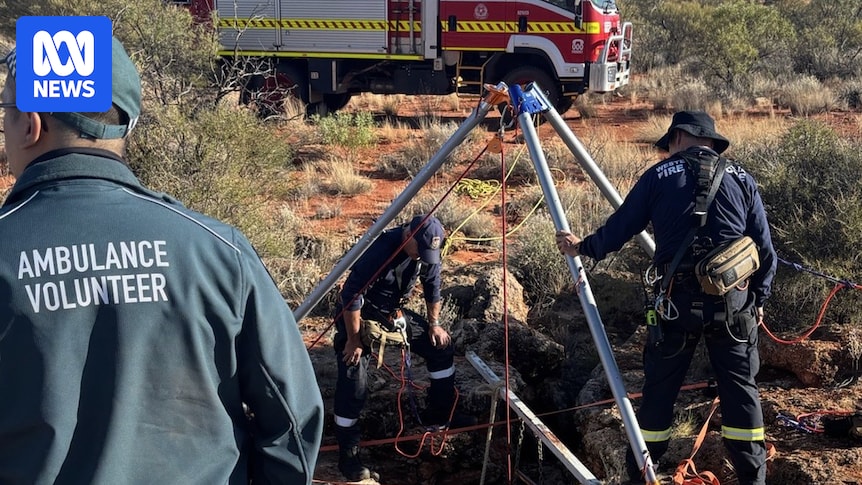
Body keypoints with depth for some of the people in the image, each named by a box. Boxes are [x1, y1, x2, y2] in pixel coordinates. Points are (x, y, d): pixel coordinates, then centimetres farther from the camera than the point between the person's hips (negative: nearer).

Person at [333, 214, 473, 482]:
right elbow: (352, 295, -30)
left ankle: (441, 412, 21)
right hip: (358, 314, -7)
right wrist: (354, 339, -25)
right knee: (354, 382, -16)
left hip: (392, 311, 7)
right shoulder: (379, 249, -33)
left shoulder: (427, 253, -11)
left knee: (441, 345, 5)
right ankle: (348, 455, -9)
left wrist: (434, 324, 8)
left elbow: (432, 287, 7)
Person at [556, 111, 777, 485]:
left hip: (676, 299, -1)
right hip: (733, 300, 1)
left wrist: (583, 247, 26)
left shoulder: (659, 175, 5)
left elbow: (620, 228, 9)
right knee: (740, 388, 9)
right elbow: (764, 247, 7)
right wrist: (759, 297, 18)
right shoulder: (741, 178, 9)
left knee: (659, 389, 9)